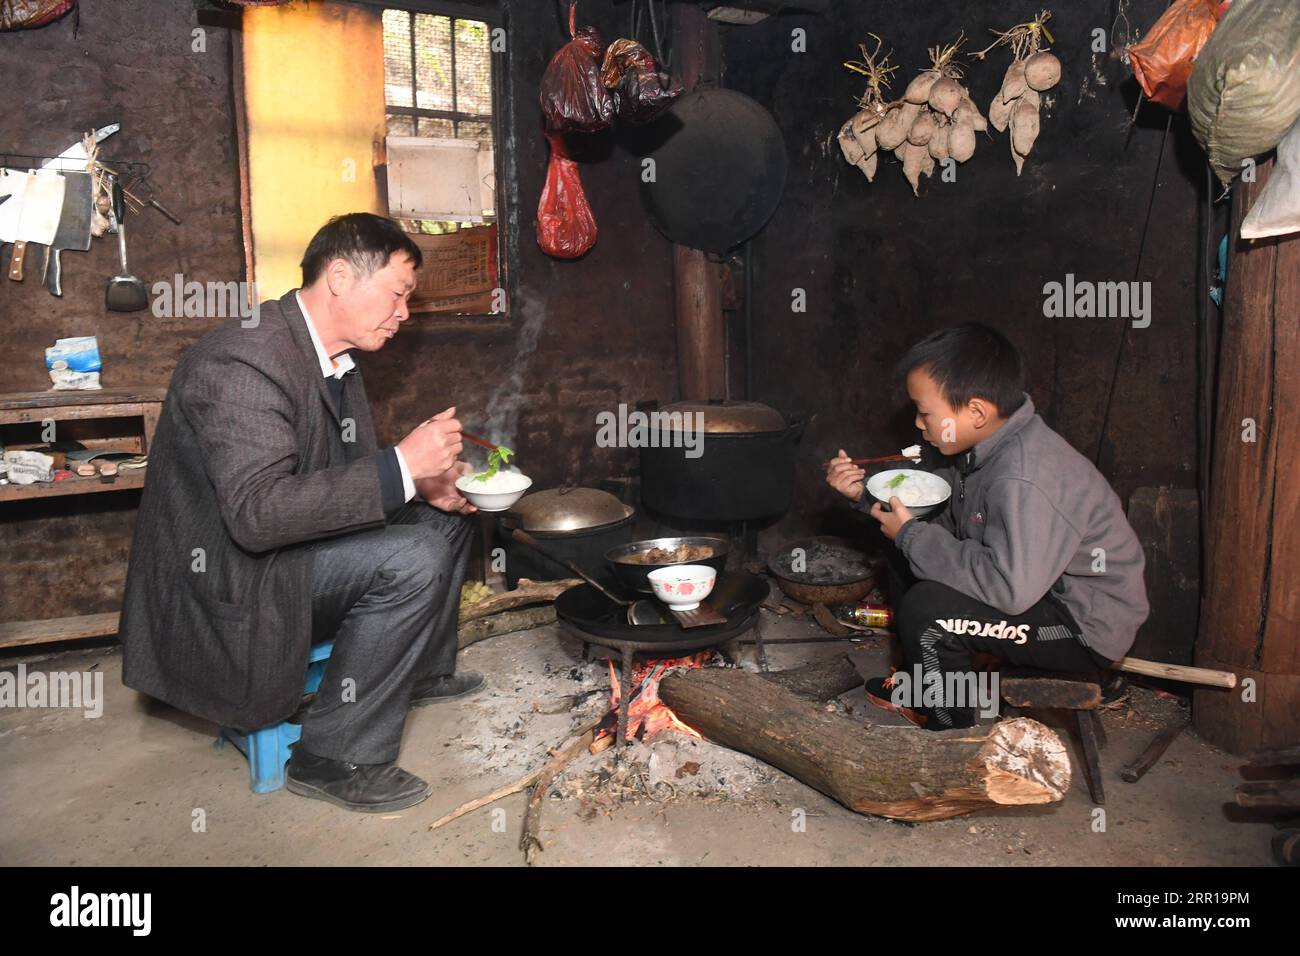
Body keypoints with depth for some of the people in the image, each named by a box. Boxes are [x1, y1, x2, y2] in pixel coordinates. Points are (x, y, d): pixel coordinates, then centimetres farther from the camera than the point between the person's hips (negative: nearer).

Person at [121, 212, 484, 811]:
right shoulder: (244, 360, -25)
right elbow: (258, 513, -34)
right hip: (225, 578, -10)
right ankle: (334, 757, -12)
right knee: (412, 561, -26)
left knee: (443, 517, 11)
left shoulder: (333, 357, 5)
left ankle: (422, 670, 28)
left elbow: (345, 473, 15)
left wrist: (420, 483, -4)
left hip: (283, 549, 10)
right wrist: (401, 466, -32)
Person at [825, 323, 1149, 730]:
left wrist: (911, 535, -27)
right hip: (1036, 585, 10)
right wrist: (866, 492, -1)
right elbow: (943, 512, 12)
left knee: (926, 609, -26)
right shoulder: (990, 445, -2)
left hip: (1089, 629, -10)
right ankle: (923, 691, 25)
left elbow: (1010, 588, -38)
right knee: (917, 557, 13)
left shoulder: (1024, 480, -32)